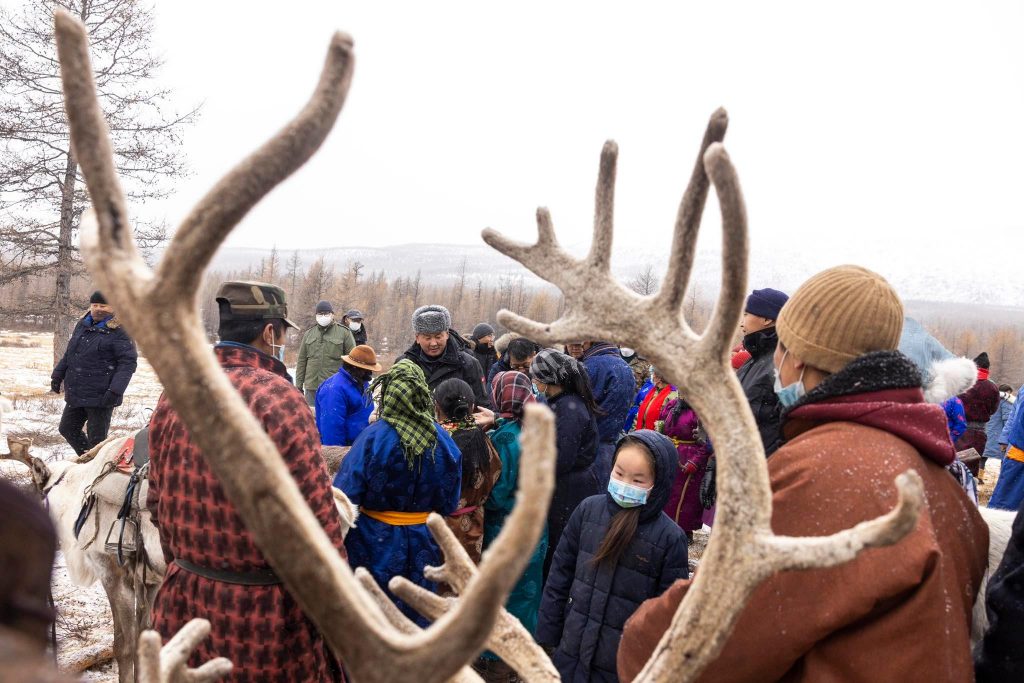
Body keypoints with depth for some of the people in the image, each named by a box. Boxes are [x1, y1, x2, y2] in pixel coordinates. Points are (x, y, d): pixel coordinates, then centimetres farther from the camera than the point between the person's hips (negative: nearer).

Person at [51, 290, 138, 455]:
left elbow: (129, 362, -18)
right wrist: (57, 376, 19)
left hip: (101, 396, -8)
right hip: (76, 393, 8)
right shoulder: (82, 324, 10)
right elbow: (69, 353, 22)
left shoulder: (119, 331, -13)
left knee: (96, 438, 0)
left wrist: (116, 390, -25)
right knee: (67, 429, 19)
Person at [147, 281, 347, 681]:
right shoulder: (279, 399, -19)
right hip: (266, 611, -6)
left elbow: (158, 501, 11)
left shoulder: (173, 396, 1)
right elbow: (315, 518, -19)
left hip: (183, 596, 6)